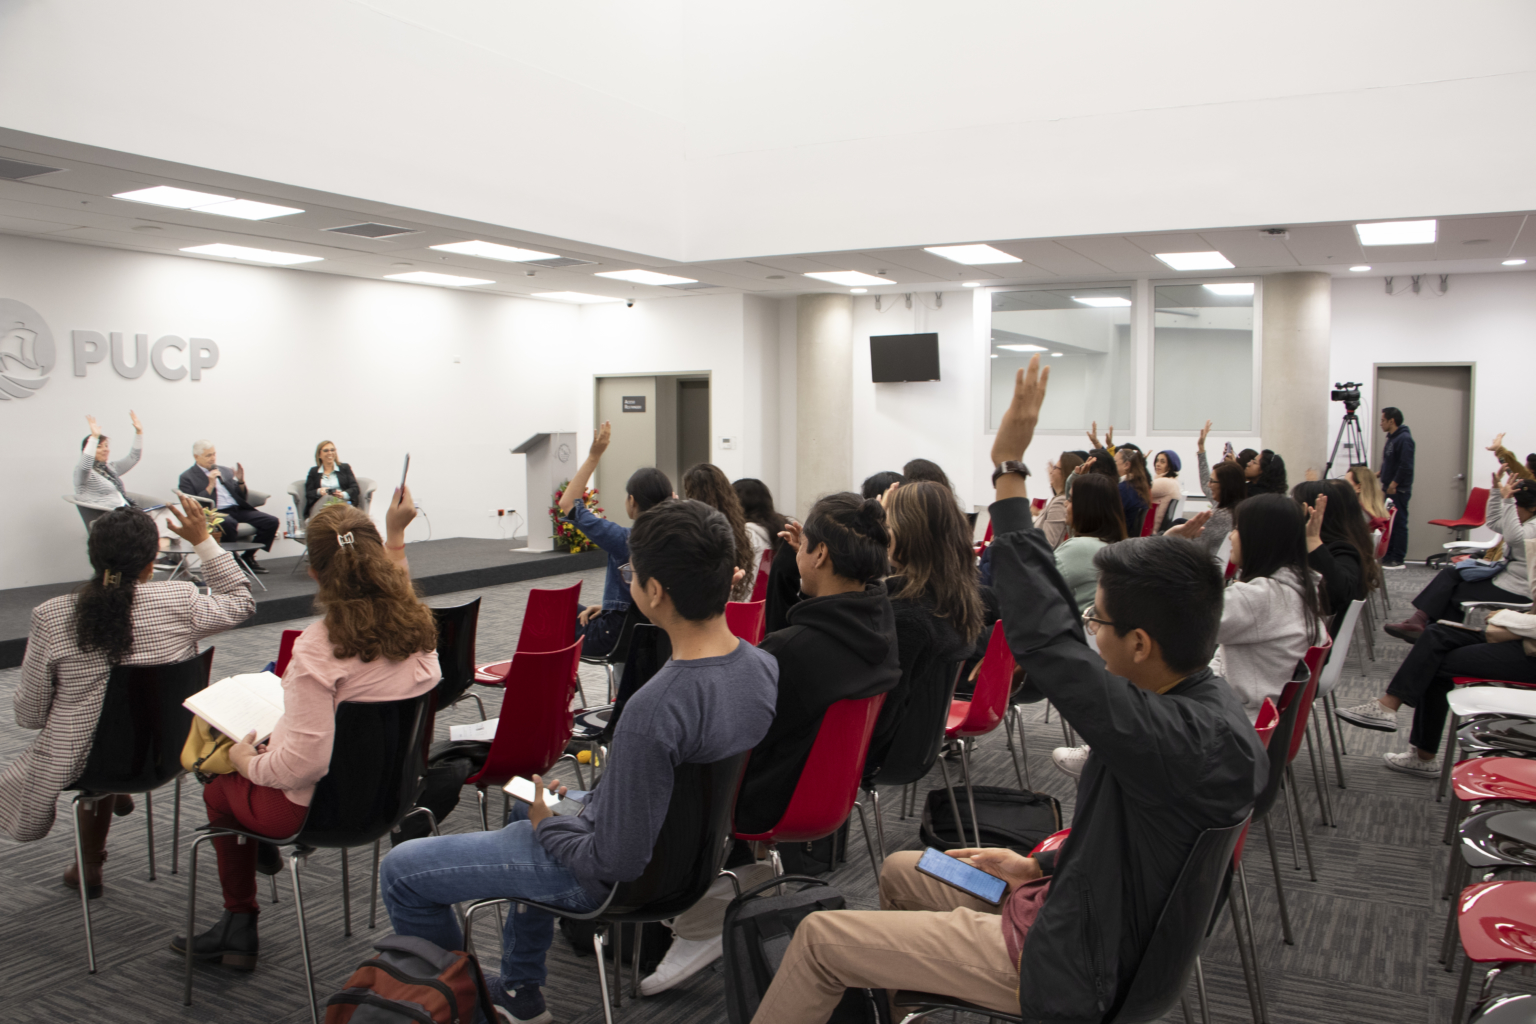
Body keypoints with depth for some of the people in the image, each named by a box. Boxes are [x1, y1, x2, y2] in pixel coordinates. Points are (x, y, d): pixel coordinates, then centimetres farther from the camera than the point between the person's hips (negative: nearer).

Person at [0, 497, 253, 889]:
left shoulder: (51, 618, -15)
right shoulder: (180, 602, -15)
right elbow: (241, 603, 6)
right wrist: (203, 540, 5)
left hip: (79, 764, -2)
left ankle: (91, 862, 41)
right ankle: (91, 862, 42)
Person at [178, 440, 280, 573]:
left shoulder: (225, 471, 23)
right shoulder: (187, 478, 7)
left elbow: (243, 498, 23)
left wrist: (241, 481, 4)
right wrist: (210, 486, -10)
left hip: (238, 510, 6)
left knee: (272, 521, -16)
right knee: (228, 523, -41)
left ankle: (247, 557, -1)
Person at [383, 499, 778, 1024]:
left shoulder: (655, 708, -37)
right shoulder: (765, 666, -12)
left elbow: (616, 863, -29)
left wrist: (547, 825, -9)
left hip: (606, 881, -8)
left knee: (400, 870, 5)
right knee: (528, 801, 34)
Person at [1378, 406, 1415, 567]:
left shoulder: (1404, 439, -15)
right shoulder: (1391, 438, 16)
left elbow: (1406, 467, -21)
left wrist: (1393, 484, -19)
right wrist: (1379, 474, 13)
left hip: (1399, 490, -10)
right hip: (1389, 489, 10)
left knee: (1399, 524, -6)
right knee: (1388, 523, 11)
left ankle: (1397, 560, -3)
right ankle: (1388, 556, 16)